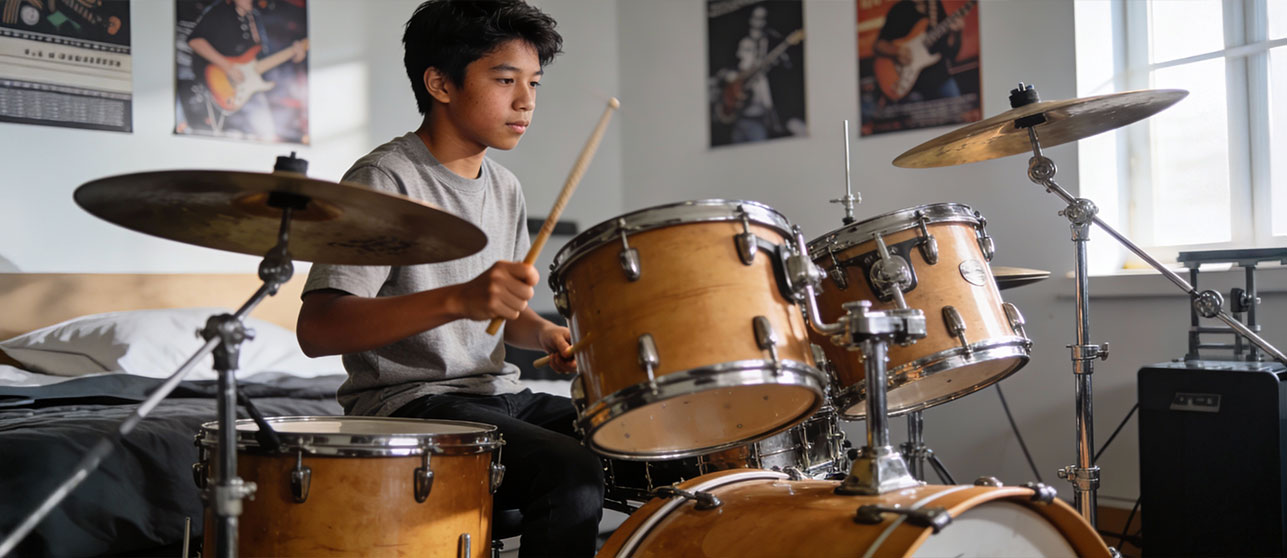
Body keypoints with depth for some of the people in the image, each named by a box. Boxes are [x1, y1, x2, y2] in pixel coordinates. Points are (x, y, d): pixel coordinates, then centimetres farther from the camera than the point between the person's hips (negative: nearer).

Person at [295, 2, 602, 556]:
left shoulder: (503, 187, 12)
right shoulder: (385, 180, -13)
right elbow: (316, 329, -24)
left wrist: (545, 334, 0)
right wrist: (458, 298, -36)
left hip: (498, 394, 8)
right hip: (407, 405, -8)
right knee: (572, 475, -29)